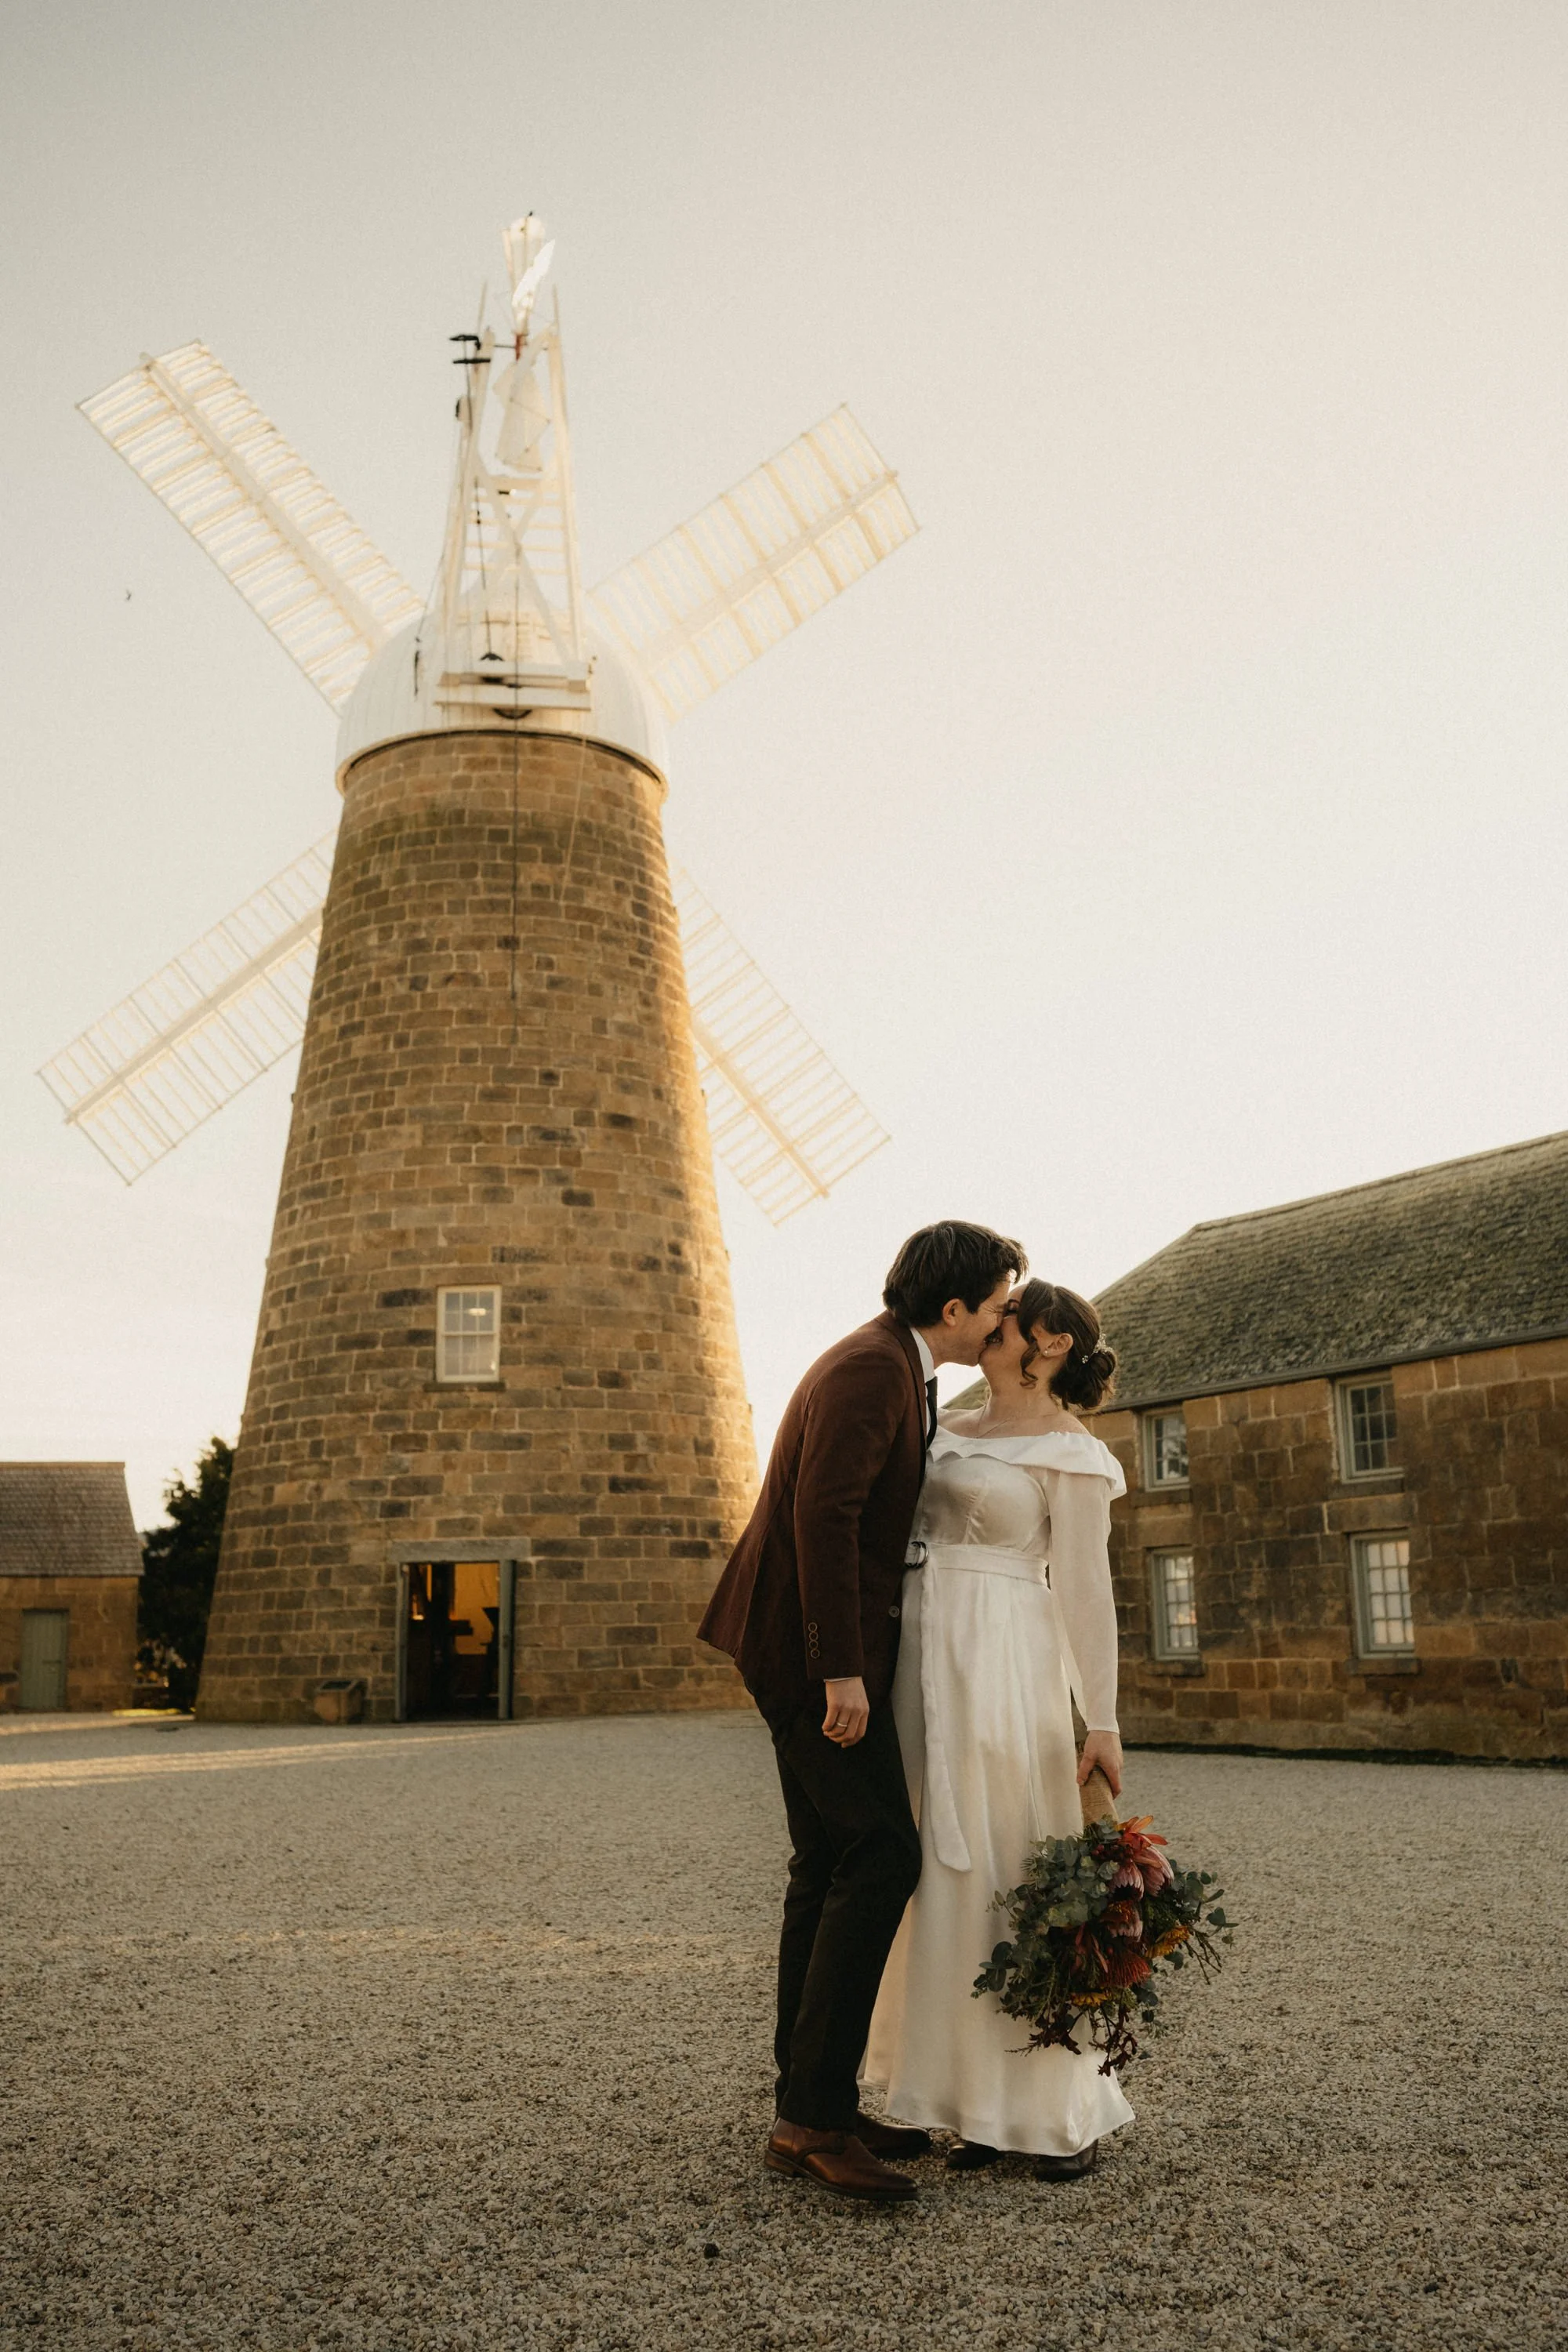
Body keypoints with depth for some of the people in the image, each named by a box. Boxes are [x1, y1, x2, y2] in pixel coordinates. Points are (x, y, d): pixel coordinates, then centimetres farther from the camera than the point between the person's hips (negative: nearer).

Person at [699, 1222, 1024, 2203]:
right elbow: (821, 1515, -24)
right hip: (814, 1645, -11)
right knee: (882, 1856, -12)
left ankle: (810, 2107, 18)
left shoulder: (896, 1369, 16)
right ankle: (817, 2112, -6)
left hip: (825, 1647, 11)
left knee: (831, 1868, 11)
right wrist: (841, 1670, -25)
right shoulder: (872, 1369, -16)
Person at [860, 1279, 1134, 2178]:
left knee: (1010, 1874, -2)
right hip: (922, 1662, 7)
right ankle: (982, 2100, 20)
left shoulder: (1070, 1452, -4)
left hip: (1001, 1667, -7)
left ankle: (1065, 2106, 13)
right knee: (943, 1876, 9)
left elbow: (1084, 1588, -9)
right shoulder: (953, 1429, 15)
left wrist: (1103, 1723, -11)